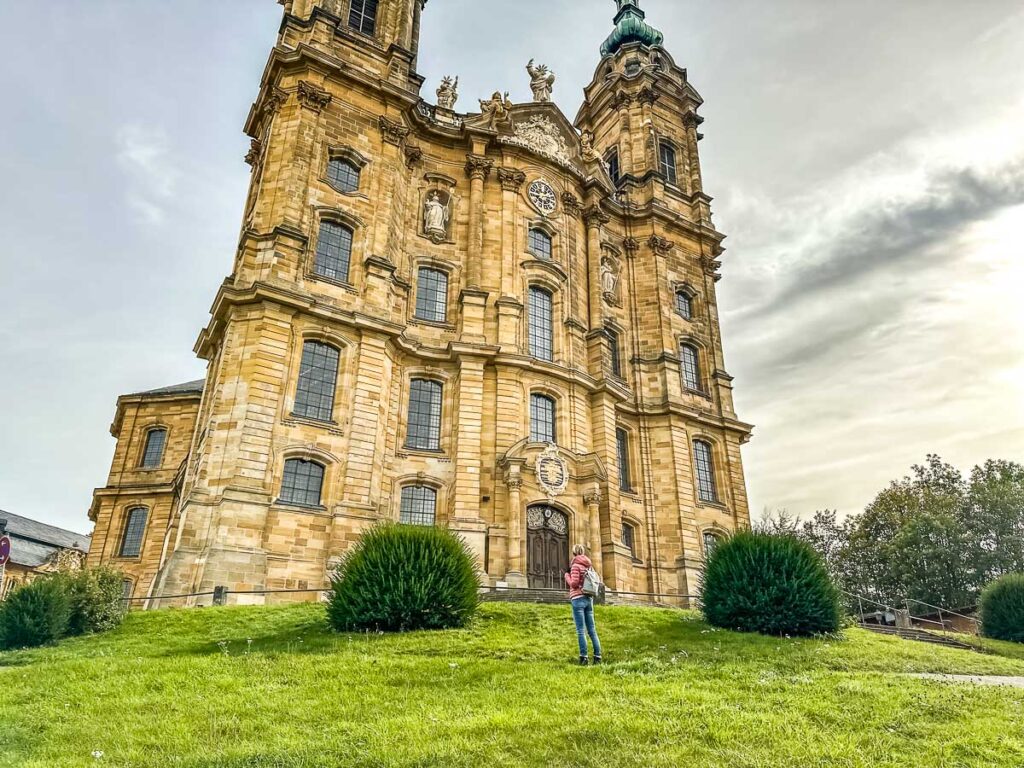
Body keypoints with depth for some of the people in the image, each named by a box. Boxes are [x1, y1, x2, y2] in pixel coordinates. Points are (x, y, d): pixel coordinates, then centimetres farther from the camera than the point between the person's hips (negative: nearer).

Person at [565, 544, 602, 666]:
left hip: (578, 598, -6)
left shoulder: (576, 565, -7)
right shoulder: (589, 565, 12)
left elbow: (574, 583, -13)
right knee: (592, 630, 8)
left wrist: (567, 575, 3)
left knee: (580, 630, -5)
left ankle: (583, 658, -8)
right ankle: (597, 657, 6)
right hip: (589, 598, 6)